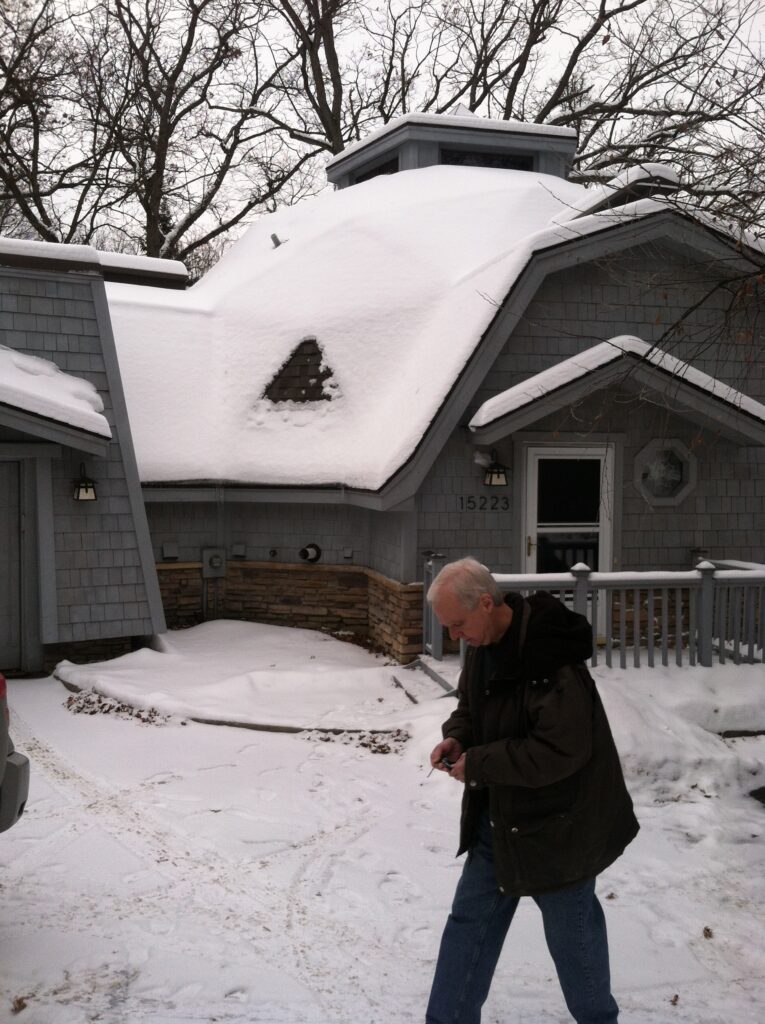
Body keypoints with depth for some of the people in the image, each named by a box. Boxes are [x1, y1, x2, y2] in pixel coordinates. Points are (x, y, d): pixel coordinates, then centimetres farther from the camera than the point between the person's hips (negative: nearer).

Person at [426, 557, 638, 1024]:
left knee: (571, 930, 12)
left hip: (557, 823, -8)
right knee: (469, 920, 13)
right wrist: (457, 737, -7)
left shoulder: (552, 658, -29)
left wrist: (478, 764, -24)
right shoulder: (484, 645, -1)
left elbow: (560, 752, -31)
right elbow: (471, 707, 15)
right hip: (498, 816, 8)